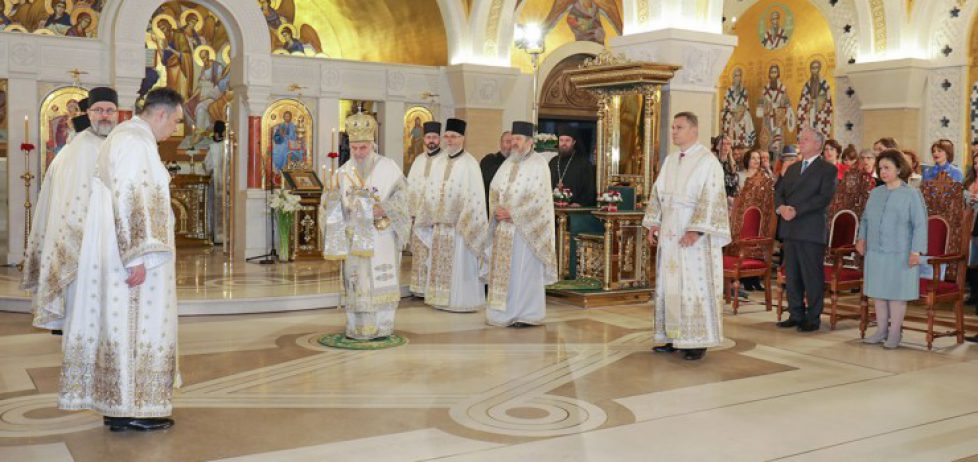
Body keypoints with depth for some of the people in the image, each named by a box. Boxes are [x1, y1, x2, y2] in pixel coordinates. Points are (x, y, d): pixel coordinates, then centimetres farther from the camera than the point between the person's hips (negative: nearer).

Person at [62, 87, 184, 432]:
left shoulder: (125, 136, 17)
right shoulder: (135, 142, -15)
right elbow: (130, 202, -22)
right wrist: (138, 258, -24)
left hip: (117, 253, 10)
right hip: (131, 254, -10)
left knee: (120, 324, 11)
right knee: (135, 324, -4)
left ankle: (117, 406, 17)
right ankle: (132, 410, 2)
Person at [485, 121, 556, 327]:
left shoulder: (538, 165, -7)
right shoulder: (508, 164, 13)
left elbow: (538, 199, -14)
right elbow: (494, 190, 12)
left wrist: (512, 213, -18)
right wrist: (497, 210, -7)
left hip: (525, 229, -6)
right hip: (504, 228, 7)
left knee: (524, 270, -3)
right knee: (503, 270, 8)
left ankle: (526, 314, 5)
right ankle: (504, 311, 16)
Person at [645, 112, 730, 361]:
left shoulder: (708, 161, -9)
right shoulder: (670, 161, 13)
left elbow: (710, 199, -16)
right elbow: (658, 193, 16)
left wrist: (695, 230, -22)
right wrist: (654, 224, 6)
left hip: (694, 236, -7)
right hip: (669, 235, 7)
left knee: (695, 285, -4)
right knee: (669, 285, 8)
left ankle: (698, 341, 3)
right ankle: (674, 337, 16)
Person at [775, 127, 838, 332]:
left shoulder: (828, 169, -2)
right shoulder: (792, 168, 20)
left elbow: (824, 198, -14)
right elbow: (779, 191, 14)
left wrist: (796, 210, -19)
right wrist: (781, 207, -8)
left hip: (811, 230, -7)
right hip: (789, 229, 7)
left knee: (812, 275, -2)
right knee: (791, 275, 10)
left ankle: (813, 317, 6)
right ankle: (796, 315, 19)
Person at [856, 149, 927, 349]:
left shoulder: (912, 194, -5)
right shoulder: (875, 193, 11)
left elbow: (920, 225, -8)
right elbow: (865, 218, 21)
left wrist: (916, 251, -15)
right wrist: (862, 238, 5)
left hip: (900, 255, -5)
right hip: (875, 252, 5)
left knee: (896, 293, 1)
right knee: (878, 292, 10)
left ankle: (894, 333, 11)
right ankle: (881, 330, 22)